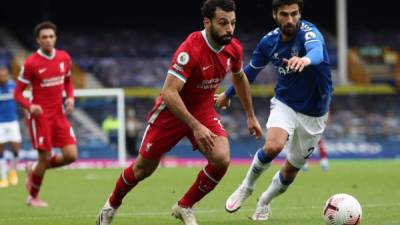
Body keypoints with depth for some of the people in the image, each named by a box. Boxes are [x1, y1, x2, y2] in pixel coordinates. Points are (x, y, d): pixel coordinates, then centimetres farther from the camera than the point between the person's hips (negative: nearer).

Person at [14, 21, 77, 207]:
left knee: (71, 155, -5)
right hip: (40, 116, -5)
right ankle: (33, 197, 19)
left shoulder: (64, 58, 2)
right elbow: (18, 92, -8)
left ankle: (34, 169, 21)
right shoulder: (31, 63, -13)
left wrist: (70, 98, 0)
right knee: (45, 157, -4)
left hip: (59, 115, 5)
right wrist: (29, 107, -27)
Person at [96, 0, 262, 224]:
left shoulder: (234, 48, -11)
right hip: (172, 111, -5)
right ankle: (112, 205, 39)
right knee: (144, 168, 10)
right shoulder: (191, 50, -32)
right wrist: (195, 126, -40)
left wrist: (251, 116, 17)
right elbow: (169, 93, -36)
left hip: (204, 111, 5)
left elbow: (239, 78, 13)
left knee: (221, 159, -19)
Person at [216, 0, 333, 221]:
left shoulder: (308, 32, -22)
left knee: (291, 171, 7)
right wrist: (228, 94, 25)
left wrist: (306, 59, -71)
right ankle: (247, 187, -2)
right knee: (273, 146, -28)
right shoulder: (269, 42, -8)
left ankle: (264, 202, 36)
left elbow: (318, 51, -47)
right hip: (285, 104, 1)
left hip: (313, 113, -1)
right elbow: (251, 71, 12)